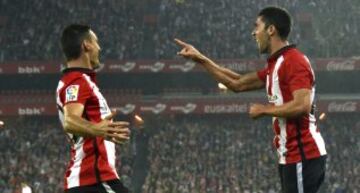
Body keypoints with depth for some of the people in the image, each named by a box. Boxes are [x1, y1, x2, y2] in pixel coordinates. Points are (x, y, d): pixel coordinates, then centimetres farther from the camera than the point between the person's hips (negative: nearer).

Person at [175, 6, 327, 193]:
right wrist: (200, 59, 24)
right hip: (292, 157, 10)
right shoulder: (276, 65, 17)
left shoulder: (294, 61, -14)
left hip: (303, 157, -10)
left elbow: (302, 106, -26)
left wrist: (264, 109, -12)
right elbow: (238, 83, 25)